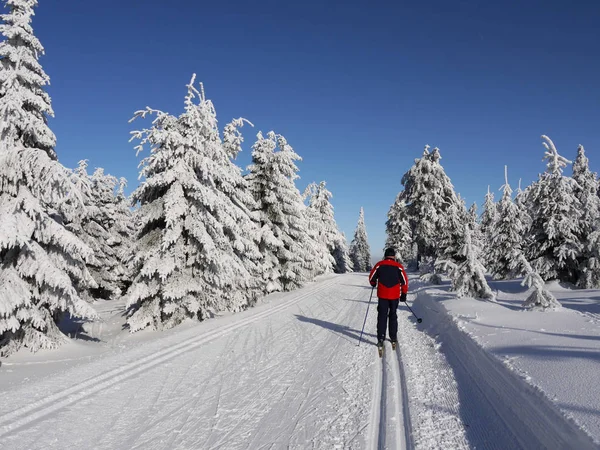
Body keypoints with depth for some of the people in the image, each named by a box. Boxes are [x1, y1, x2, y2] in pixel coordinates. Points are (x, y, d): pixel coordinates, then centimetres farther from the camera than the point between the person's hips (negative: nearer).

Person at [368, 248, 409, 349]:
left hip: (382, 295, -1)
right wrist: (404, 294, 8)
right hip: (395, 295, 1)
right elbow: (404, 281, -2)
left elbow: (371, 278, 2)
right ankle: (393, 337, 20)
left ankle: (381, 338, -2)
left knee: (382, 316, 4)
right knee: (393, 316, 15)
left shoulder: (379, 265, -4)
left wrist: (373, 284, 24)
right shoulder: (399, 266, -3)